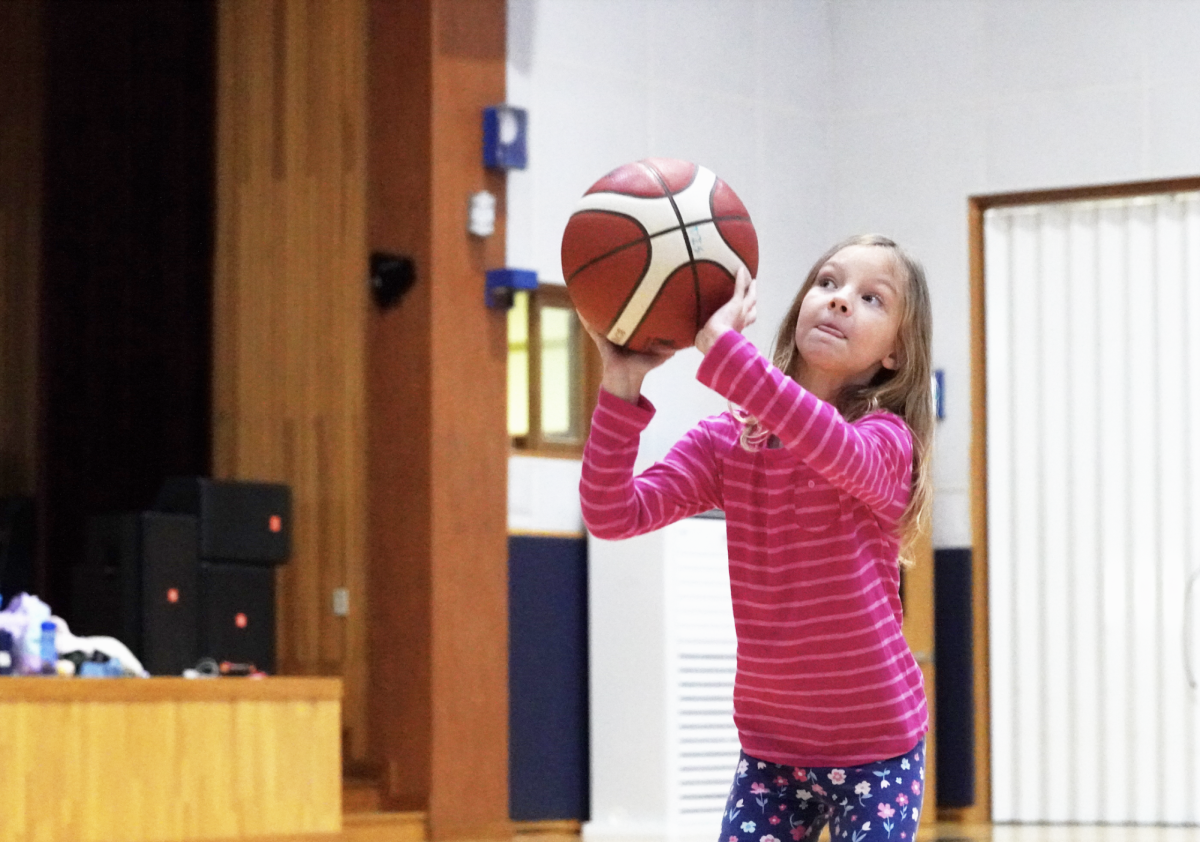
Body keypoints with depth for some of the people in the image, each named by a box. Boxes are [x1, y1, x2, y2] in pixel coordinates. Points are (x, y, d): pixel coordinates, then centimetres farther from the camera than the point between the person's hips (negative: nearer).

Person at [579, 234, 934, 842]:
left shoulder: (887, 442, -13)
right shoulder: (725, 442, -1)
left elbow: (837, 449, -38)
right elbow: (613, 514, -13)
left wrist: (720, 346, -47)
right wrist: (622, 386, -27)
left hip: (874, 750, -3)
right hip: (770, 749, 4)